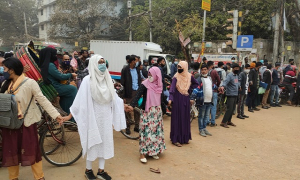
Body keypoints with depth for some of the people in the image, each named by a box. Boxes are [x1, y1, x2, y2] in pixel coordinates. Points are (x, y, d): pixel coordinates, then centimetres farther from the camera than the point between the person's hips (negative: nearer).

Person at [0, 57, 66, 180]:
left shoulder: (29, 83, -13)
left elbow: (42, 100, -16)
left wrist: (56, 115, -23)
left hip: (26, 123, -5)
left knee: (31, 150, 5)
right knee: (11, 151, 16)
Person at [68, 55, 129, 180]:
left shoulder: (107, 79, 3)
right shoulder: (88, 80, -13)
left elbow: (113, 96, 13)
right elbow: (80, 99, -13)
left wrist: (122, 106, 17)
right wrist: (70, 114, -15)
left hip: (106, 116, 5)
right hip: (93, 116, -5)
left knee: (104, 142, 12)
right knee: (93, 143, 7)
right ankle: (88, 170, 29)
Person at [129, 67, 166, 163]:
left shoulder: (159, 85, 3)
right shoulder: (145, 84, -11)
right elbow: (138, 95, -21)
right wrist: (132, 105, -35)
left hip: (157, 111, 6)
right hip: (147, 111, -5)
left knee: (156, 130, 11)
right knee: (146, 131, -4)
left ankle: (153, 151, 25)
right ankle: (142, 153, 4)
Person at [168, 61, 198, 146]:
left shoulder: (189, 77, 2)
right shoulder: (176, 77, -8)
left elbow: (196, 84, 18)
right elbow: (172, 88, -18)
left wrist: (189, 89, 4)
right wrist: (170, 99, -31)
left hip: (186, 99, 4)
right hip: (177, 99, -4)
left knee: (186, 118, 10)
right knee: (177, 118, -1)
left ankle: (185, 137, 23)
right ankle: (176, 139, 5)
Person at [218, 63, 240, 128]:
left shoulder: (236, 75, 14)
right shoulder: (230, 75, -13)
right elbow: (226, 81, -31)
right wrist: (223, 86, -48)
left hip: (235, 94, 9)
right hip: (230, 95, -9)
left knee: (232, 109, 13)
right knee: (229, 109, -10)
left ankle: (229, 121, 24)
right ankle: (223, 122, -4)